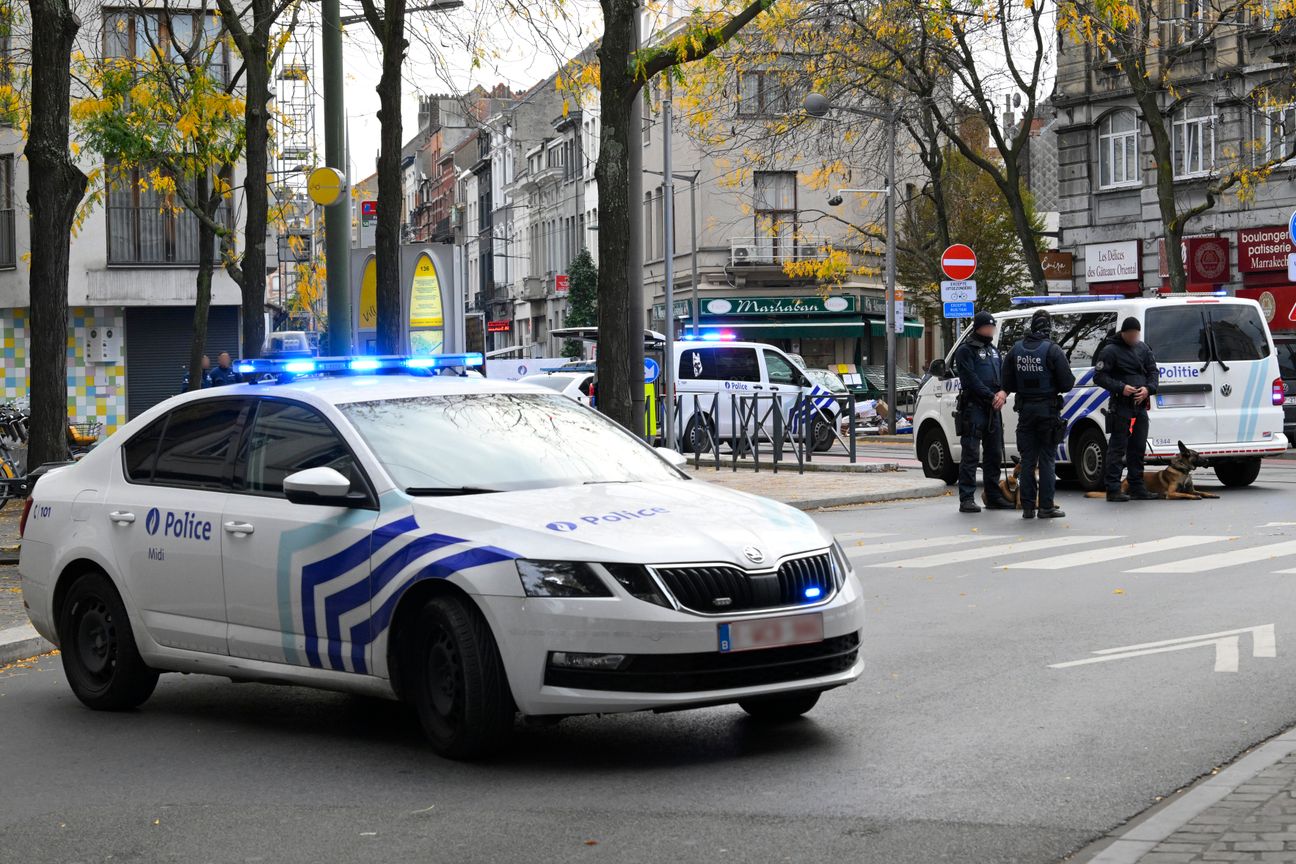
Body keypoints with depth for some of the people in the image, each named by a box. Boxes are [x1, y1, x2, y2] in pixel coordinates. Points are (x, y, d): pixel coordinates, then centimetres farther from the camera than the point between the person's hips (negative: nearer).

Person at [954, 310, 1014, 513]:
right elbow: (971, 380, -14)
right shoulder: (966, 351, -4)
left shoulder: (994, 351, 21)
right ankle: (966, 499, -9)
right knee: (971, 455, -9)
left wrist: (1003, 393, -6)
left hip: (993, 410, 8)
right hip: (973, 408, -8)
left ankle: (994, 497, 20)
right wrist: (992, 396, -17)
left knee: (994, 455, 12)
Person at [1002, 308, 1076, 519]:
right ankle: (1046, 507, 0)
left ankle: (1028, 507, 10)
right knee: (1047, 459, 2)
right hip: (1047, 411, -4)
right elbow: (1067, 383, -13)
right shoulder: (1053, 350, -13)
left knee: (1027, 460, 9)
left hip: (1025, 410, 4)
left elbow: (1007, 385, 4)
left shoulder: (1016, 349, 1)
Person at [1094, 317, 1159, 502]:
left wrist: (1148, 388, -6)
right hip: (1121, 406, -7)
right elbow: (1099, 376, -10)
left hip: (1140, 405, 7)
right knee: (1117, 447, -7)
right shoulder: (1110, 351, -7)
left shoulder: (1143, 348, 13)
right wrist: (1121, 388, -20)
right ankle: (1113, 489, -6)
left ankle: (1137, 488, 17)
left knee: (1138, 448, 11)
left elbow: (1153, 371, 15)